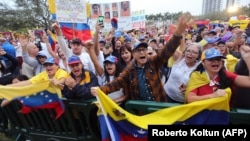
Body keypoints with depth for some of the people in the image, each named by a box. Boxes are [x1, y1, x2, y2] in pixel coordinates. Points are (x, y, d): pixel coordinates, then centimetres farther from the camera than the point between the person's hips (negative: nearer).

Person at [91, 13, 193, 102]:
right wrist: (101, 89, -28)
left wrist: (178, 33, -38)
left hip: (157, 104, -1)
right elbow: (118, 82, -9)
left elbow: (167, 51, -20)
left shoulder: (153, 63, -7)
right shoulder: (130, 69, -3)